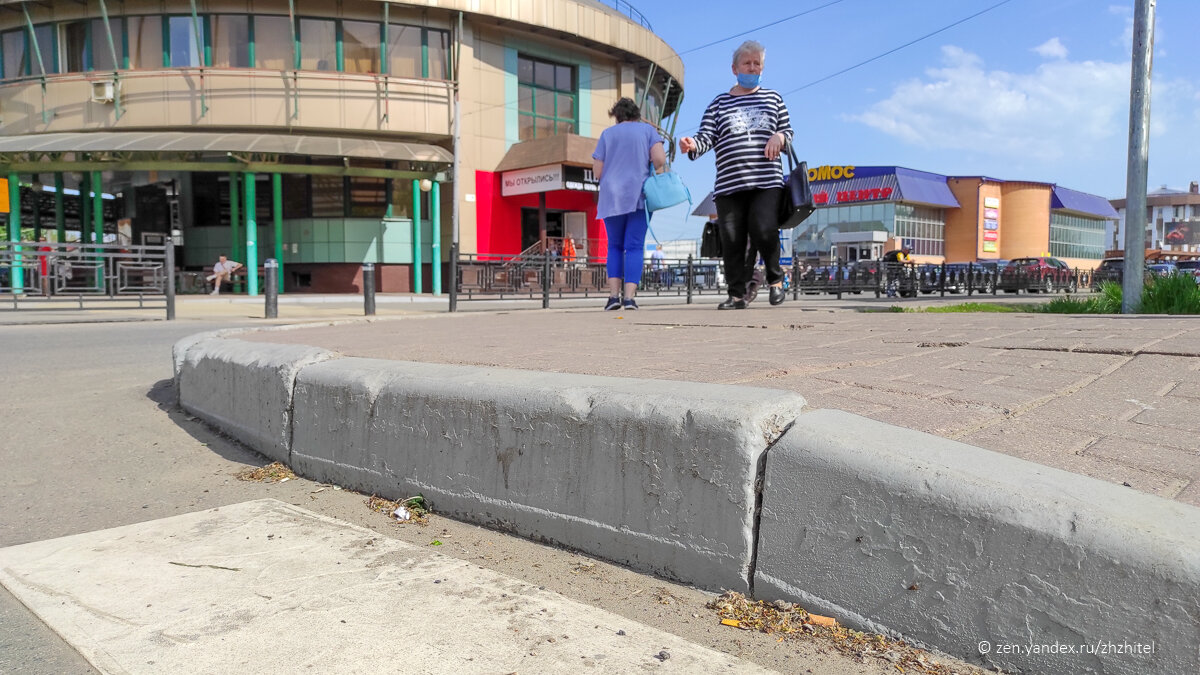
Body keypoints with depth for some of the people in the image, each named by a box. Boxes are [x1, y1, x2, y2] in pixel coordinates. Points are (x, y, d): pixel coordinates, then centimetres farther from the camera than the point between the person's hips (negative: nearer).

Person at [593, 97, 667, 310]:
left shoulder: (607, 134, 9)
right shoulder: (647, 129, 7)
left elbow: (597, 171, 4)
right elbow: (660, 159, -7)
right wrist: (653, 168, 14)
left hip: (611, 198, 1)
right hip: (638, 196, -1)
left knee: (615, 246, 10)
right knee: (635, 246, -1)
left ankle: (614, 295, 0)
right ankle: (630, 297, -10)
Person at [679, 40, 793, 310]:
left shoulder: (773, 98, 18)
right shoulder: (719, 103, 15)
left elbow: (788, 130, 19)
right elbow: (707, 136, 3)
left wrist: (779, 137, -5)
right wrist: (692, 145, -20)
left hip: (767, 181, -1)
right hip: (729, 184, 1)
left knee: (763, 230, -19)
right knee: (732, 241, -2)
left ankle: (775, 279, 6)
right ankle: (737, 294, 9)